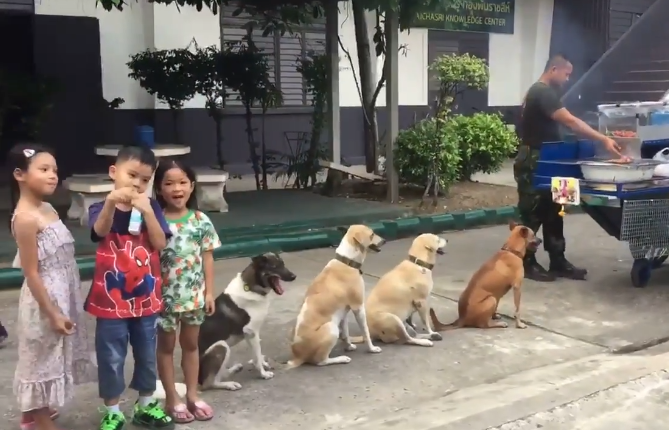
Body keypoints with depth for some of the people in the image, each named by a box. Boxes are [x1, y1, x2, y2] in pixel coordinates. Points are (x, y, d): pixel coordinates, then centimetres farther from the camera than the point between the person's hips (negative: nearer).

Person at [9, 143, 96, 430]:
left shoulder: (48, 210, 7)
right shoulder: (25, 218, -20)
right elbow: (31, 273, -20)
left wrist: (64, 306, 16)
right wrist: (53, 313, -19)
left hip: (62, 295, 9)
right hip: (45, 299, -9)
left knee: (51, 358, 21)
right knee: (43, 359, 5)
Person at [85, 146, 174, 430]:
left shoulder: (151, 208, -2)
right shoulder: (100, 209, -7)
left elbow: (160, 244, -13)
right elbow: (101, 231, -30)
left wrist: (146, 211, -26)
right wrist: (111, 202, -49)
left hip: (146, 297, 2)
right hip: (111, 299, -2)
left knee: (147, 356, 16)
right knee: (111, 359, 8)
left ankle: (146, 406, 34)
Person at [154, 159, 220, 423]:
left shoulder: (201, 221, -4)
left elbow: (207, 258, 1)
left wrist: (209, 291, 0)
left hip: (194, 294, 3)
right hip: (164, 295, -2)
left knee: (191, 344, 16)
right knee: (166, 345, 11)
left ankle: (192, 395, 29)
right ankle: (172, 399, 24)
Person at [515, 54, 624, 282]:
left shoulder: (542, 92, 16)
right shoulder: (543, 93, -18)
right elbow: (570, 121, -26)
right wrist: (604, 140, -27)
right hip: (533, 164, -10)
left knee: (552, 214, 10)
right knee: (532, 215, -3)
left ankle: (558, 262, 14)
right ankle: (527, 264, 6)